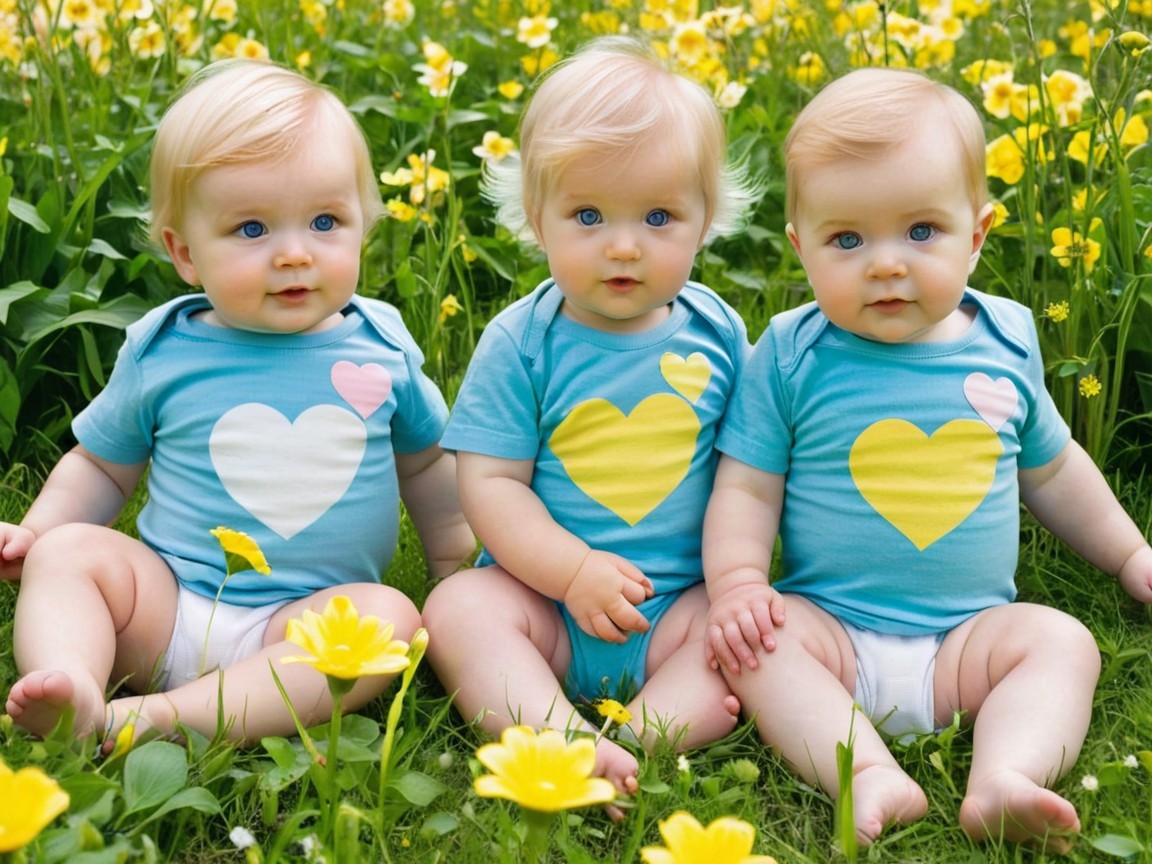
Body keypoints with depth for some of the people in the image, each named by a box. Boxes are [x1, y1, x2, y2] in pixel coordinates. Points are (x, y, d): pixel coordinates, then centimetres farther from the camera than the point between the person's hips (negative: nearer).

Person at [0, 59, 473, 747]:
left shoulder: (383, 346, 2)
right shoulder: (160, 352, 1)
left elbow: (426, 459, 19)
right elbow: (102, 464, 16)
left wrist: (460, 561, 19)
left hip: (310, 621, -1)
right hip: (165, 604, 1)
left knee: (391, 616, -28)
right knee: (68, 551, -17)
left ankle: (169, 717, -41)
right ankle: (75, 698, -41)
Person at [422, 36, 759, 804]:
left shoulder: (717, 334, 1)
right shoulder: (521, 344, -6)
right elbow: (490, 484, -7)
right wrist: (573, 571, -18)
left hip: (683, 601, 2)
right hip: (546, 592, -1)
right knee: (457, 606, -26)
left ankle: (648, 733, -37)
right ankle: (563, 739, -45)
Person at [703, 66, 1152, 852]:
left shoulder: (1007, 340, 4)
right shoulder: (791, 354, -5)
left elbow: (1050, 468, 21)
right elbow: (746, 489, -1)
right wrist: (737, 584, -18)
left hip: (970, 635, 2)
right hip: (829, 629, -2)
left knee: (1063, 641, -20)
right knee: (756, 641, -27)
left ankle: (1005, 778, -38)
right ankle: (873, 777, -39)